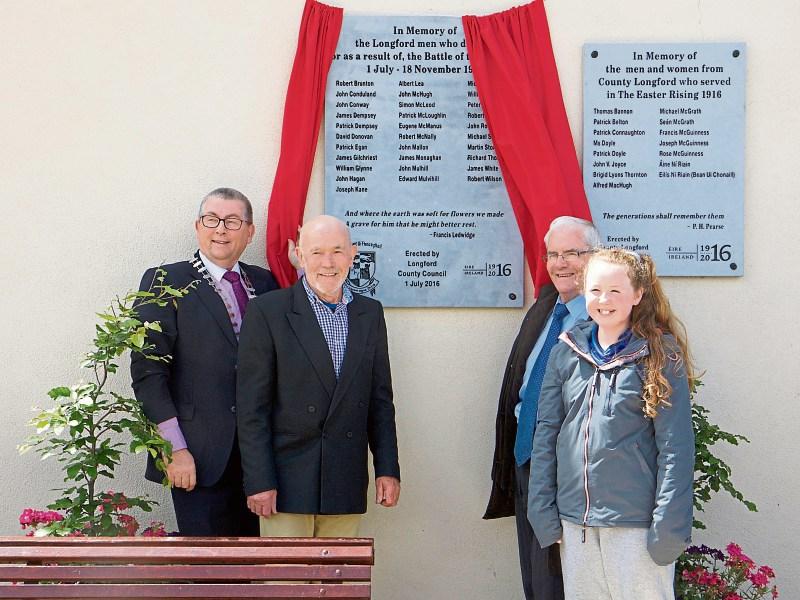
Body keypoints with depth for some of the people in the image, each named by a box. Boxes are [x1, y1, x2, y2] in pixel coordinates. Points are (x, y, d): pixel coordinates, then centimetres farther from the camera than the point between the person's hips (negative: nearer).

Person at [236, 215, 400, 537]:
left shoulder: (370, 313, 10)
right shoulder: (266, 312, -4)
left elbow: (380, 398, 13)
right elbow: (252, 406, -6)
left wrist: (387, 468, 7)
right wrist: (259, 482, -11)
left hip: (347, 485, 4)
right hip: (287, 482, -4)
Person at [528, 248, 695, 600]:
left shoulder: (659, 356, -5)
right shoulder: (567, 352, 6)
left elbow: (675, 447, -8)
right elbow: (546, 432, 7)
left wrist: (669, 527, -13)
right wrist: (542, 511, 2)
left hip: (636, 523, -4)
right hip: (574, 521, 4)